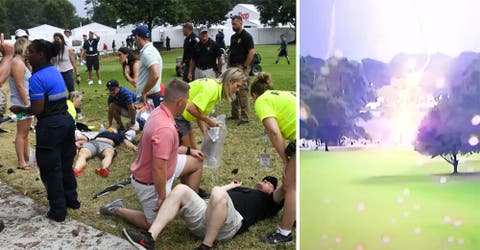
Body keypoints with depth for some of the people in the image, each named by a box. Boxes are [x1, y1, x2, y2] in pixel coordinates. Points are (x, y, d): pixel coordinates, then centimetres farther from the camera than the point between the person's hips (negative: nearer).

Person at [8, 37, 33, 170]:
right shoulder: (17, 63, -16)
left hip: (25, 102, 10)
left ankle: (26, 157, 30)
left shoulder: (21, 62, 15)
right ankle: (21, 162, 4)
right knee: (21, 133, -3)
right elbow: (20, 86, -21)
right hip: (22, 103, -10)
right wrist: (27, 104, -19)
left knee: (25, 132, 19)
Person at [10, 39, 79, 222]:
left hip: (50, 126, -8)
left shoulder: (37, 78, -17)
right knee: (66, 165, 20)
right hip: (66, 120, 8)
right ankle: (72, 200, 33)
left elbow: (37, 109, -21)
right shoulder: (55, 72, 10)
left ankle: (58, 212, 12)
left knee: (51, 170, 4)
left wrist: (19, 109, -4)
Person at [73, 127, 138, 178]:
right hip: (93, 142, 1)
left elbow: (127, 142, 21)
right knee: (82, 154, -34)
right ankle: (76, 171, -64)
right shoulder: (102, 133, 41)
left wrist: (133, 147, 0)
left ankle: (104, 169, -71)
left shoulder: (119, 135, 38)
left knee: (109, 154, -41)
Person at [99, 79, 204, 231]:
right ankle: (117, 210, 19)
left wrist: (188, 150, 16)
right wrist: (162, 197, -23)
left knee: (196, 161, 16)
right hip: (150, 183, -9)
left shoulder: (159, 112, -5)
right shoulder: (165, 129, -36)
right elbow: (158, 169, -34)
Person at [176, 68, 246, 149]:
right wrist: (208, 120, -18)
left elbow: (199, 111, 11)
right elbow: (191, 108, -31)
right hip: (176, 113, -10)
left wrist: (205, 132, 4)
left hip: (183, 115, 10)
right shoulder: (212, 88, -23)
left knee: (192, 149, 13)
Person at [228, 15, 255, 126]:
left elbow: (252, 52, -16)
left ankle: (245, 117, -5)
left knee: (242, 92, -9)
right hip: (233, 67, 9)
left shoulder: (246, 36, -9)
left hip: (242, 68, -9)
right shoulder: (233, 37, 17)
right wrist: (229, 64, 13)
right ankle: (235, 114, 23)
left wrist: (245, 66, -16)